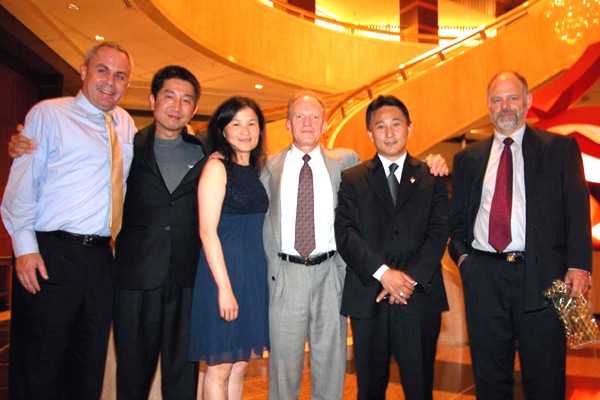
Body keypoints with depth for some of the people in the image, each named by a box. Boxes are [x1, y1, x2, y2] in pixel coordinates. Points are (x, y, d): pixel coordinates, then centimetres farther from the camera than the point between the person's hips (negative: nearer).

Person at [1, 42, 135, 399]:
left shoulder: (126, 124, 14)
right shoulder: (48, 114, -1)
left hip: (100, 257, 5)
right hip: (50, 255, -5)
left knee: (90, 364, 15)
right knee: (39, 365, 4)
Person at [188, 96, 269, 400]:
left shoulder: (256, 170, 13)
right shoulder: (216, 167, -7)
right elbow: (207, 231, -14)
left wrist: (266, 274, 7)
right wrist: (224, 287, -17)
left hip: (255, 273, 7)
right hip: (224, 270, -7)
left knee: (240, 365, 14)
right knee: (220, 367, 4)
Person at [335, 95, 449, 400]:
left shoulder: (431, 177, 10)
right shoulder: (352, 179, 8)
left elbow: (439, 232, 0)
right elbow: (345, 234, -4)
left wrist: (412, 277, -13)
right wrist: (383, 272, -15)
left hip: (420, 297, 0)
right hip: (367, 298, 0)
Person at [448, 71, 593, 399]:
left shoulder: (560, 148, 7)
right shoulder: (468, 158, 14)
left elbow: (577, 210, -1)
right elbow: (457, 217, 16)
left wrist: (579, 264, -12)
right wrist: (461, 254, 0)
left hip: (540, 274, -2)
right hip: (482, 275, 2)